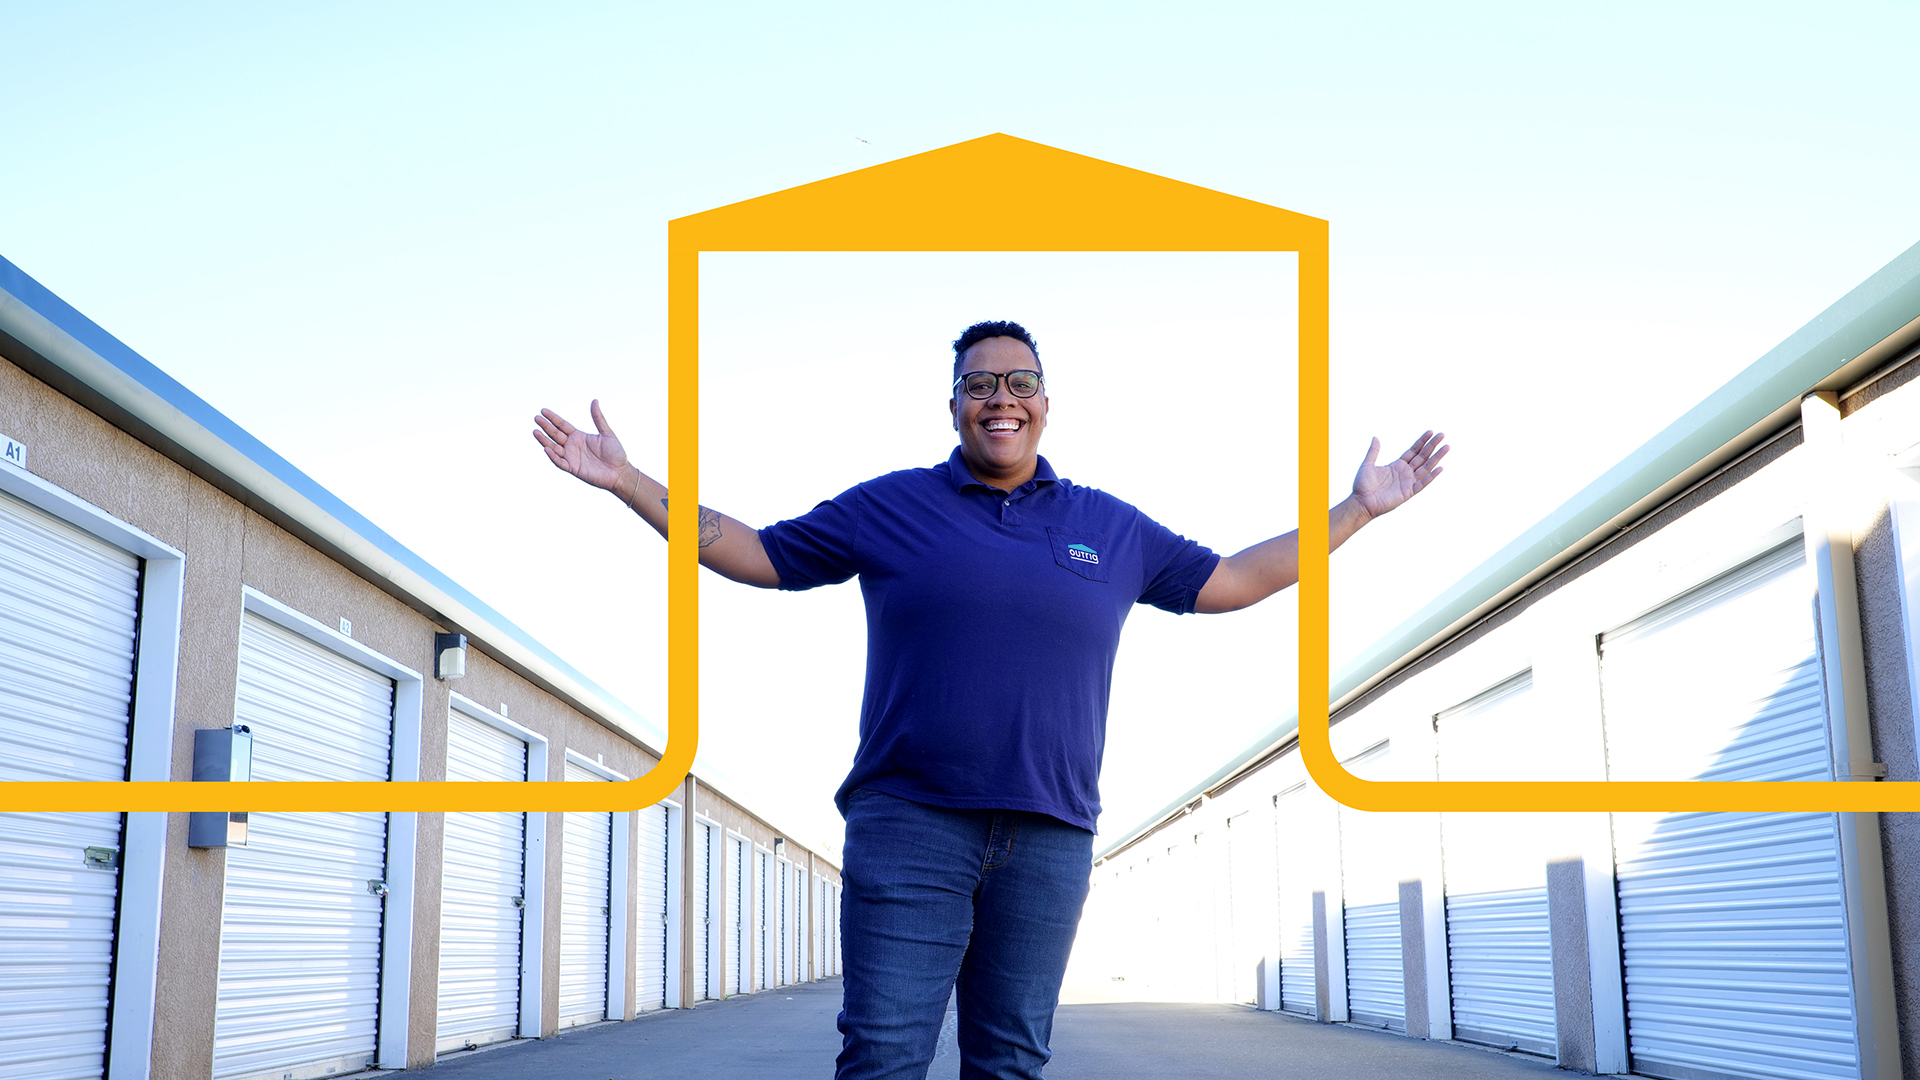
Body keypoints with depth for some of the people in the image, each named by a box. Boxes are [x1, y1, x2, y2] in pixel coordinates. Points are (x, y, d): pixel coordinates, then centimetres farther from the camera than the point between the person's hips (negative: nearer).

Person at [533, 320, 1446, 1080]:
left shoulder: (1112, 529, 15)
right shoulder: (889, 506, 8)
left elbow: (1231, 582, 22)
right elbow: (756, 555, 13)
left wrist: (1359, 509, 22)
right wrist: (627, 482, 9)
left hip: (1049, 838, 3)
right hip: (910, 823, -2)